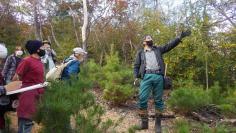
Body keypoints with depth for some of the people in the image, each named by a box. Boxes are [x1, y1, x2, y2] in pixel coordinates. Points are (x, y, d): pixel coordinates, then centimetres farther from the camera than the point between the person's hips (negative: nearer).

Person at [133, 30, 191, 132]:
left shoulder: (158, 49, 23)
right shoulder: (140, 53, 20)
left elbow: (169, 45, 14)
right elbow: (136, 66, 15)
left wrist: (180, 37, 3)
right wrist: (136, 77, -1)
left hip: (158, 76, 1)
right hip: (146, 76, -1)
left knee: (158, 100, 3)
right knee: (142, 99, -11)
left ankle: (158, 123, 11)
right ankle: (144, 122, -1)